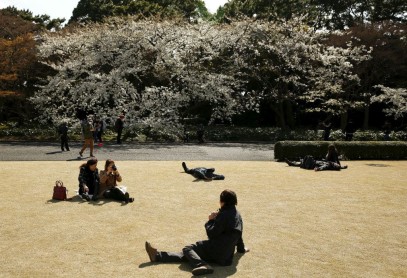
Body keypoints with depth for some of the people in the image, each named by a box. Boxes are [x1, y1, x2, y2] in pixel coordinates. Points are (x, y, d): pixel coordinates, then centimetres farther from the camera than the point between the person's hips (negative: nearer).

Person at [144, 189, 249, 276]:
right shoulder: (237, 215, 15)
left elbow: (212, 234, -14)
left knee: (188, 249, -3)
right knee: (189, 253, 8)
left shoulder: (224, 215, -13)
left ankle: (202, 265, -29)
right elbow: (239, 234, 25)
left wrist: (210, 220, 1)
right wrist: (241, 248, 39)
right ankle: (157, 255, 7)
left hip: (217, 248, -9)